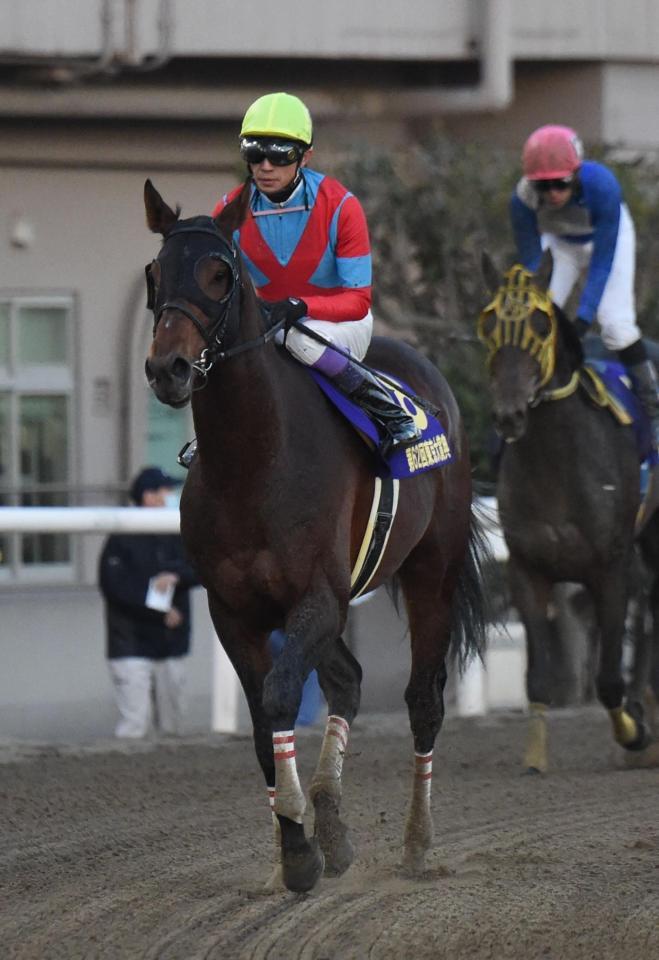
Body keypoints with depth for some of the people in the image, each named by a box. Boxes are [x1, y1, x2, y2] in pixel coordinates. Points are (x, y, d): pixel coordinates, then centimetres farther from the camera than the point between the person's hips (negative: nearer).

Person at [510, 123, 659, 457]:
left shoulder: (602, 186, -41)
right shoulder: (523, 200, -34)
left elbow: (602, 262, -36)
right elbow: (529, 262, -22)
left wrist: (584, 317, -40)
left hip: (607, 236, -2)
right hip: (560, 242, 2)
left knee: (616, 323, -14)